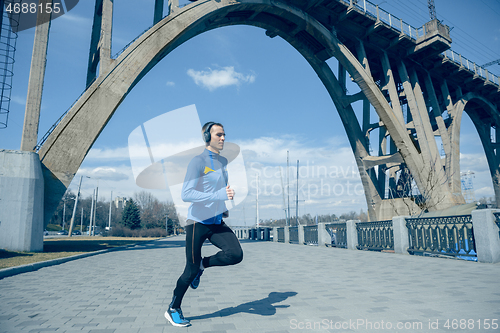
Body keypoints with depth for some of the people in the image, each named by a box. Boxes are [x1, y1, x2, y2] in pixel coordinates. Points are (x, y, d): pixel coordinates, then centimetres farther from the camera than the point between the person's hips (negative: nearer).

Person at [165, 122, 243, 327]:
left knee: (236, 255, -14)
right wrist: (219, 195, -30)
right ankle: (173, 310, 25)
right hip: (198, 222, -6)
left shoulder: (223, 161, 11)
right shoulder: (198, 161, -13)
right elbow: (185, 194, -24)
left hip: (217, 222, 6)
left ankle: (203, 265, 13)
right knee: (191, 270, 1)